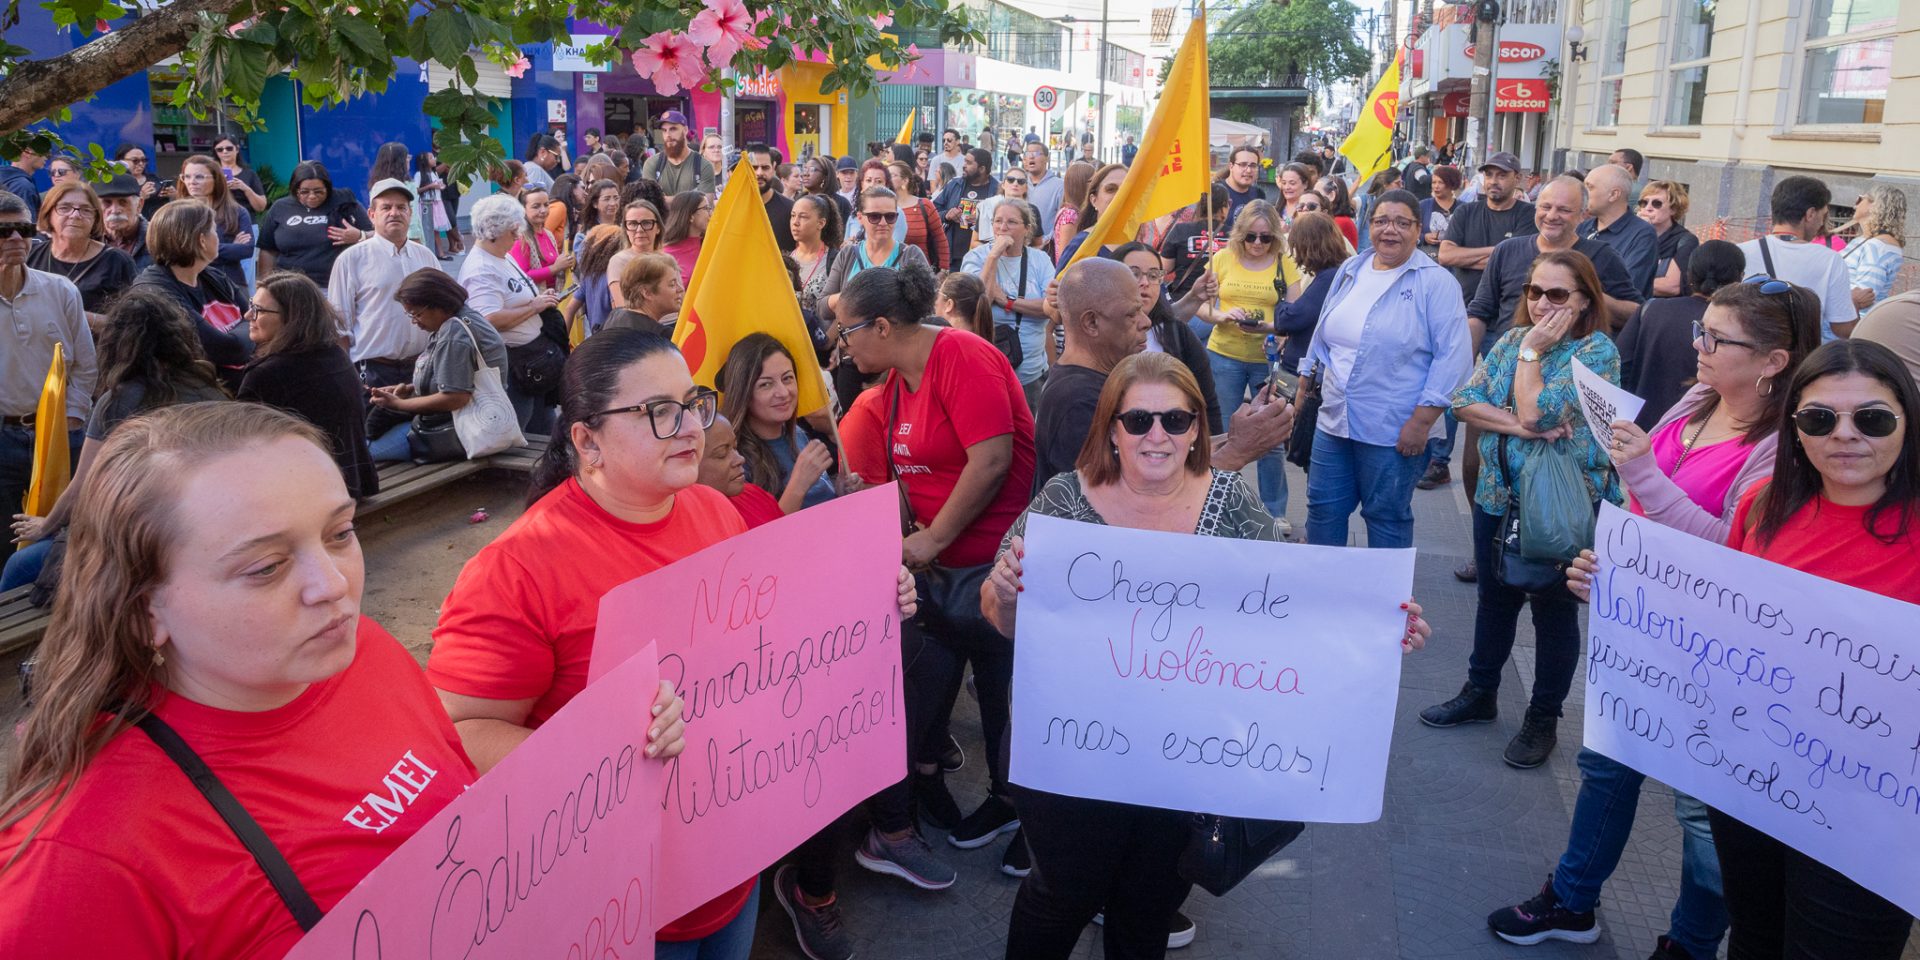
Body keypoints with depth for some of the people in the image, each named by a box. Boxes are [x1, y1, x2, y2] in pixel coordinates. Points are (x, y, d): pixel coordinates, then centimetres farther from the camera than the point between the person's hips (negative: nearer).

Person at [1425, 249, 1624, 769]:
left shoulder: (1597, 352, -14)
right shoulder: (1512, 338, 5)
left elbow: (1538, 413, -24)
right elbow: (1465, 401, -4)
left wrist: (1532, 352, -15)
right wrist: (1518, 424, -19)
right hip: (1499, 497, 6)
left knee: (1554, 610, 8)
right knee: (1495, 598, 19)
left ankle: (1543, 718, 23)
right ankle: (1479, 694, 35)